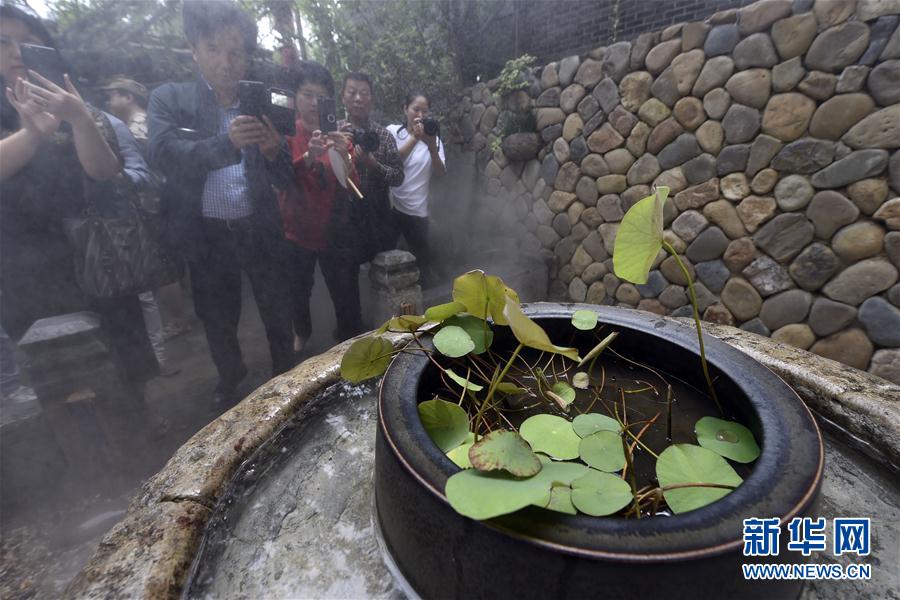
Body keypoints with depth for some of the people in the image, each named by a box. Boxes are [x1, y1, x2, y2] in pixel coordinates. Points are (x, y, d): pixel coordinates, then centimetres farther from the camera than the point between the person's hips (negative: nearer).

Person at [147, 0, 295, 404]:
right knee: (216, 318, 16)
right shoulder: (169, 100, 1)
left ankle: (285, 373, 36)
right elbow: (164, 155, -16)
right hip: (206, 235, 0)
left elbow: (285, 178, 0)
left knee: (277, 310, 12)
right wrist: (227, 142, -31)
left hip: (260, 231, 0)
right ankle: (230, 374, 43)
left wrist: (274, 151, -22)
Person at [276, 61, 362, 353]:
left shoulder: (338, 135, 2)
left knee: (346, 297, -2)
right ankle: (302, 332, 47)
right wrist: (308, 156, -34)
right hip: (296, 231, 0)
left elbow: (353, 188, -8)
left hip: (335, 232, 0)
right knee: (298, 293, 16)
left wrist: (343, 157, -28)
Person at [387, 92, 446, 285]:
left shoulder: (433, 138, 5)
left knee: (422, 259, 8)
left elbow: (440, 173, -6)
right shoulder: (392, 131, 2)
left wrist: (432, 147, -21)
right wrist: (414, 138, -22)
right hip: (389, 205, 0)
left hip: (416, 209, 0)